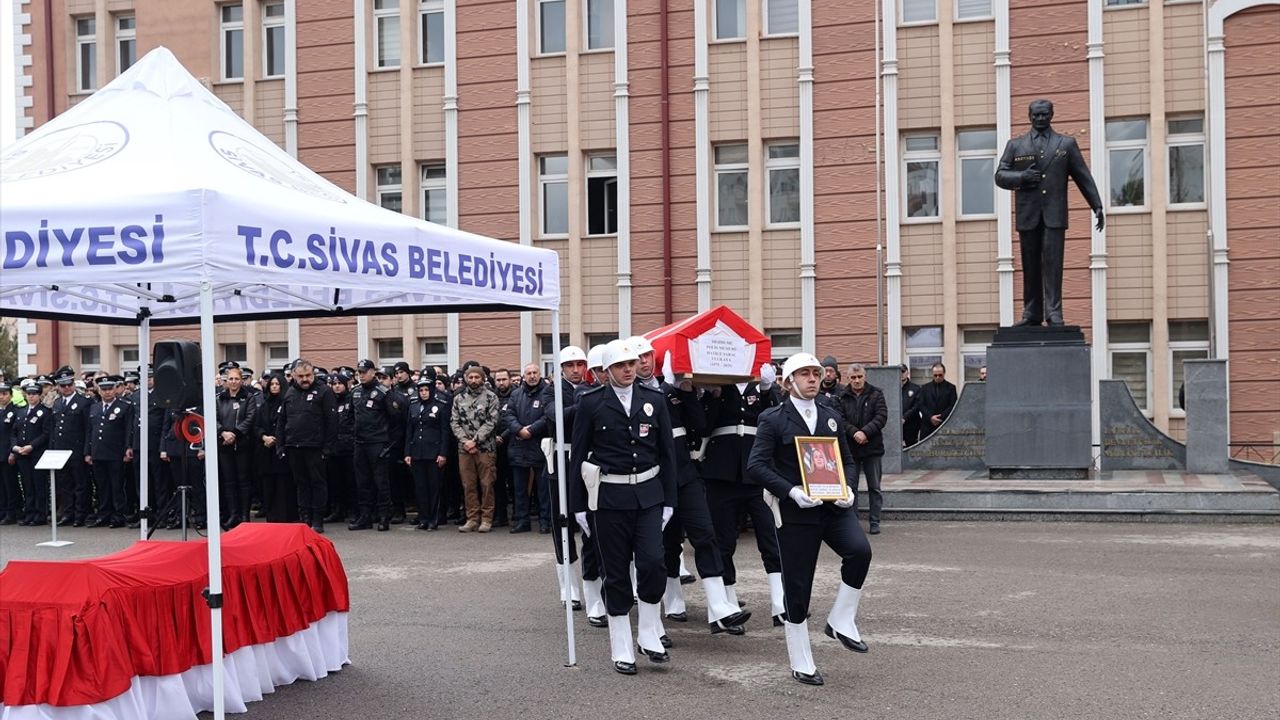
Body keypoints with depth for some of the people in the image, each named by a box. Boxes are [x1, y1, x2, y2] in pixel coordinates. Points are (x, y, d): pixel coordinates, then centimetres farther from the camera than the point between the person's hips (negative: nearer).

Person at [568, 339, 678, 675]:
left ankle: (650, 635, 10)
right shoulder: (591, 403, -1)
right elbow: (578, 456, 1)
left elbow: (667, 453, 9)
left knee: (653, 563, -11)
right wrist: (578, 505, -1)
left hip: (648, 493, 2)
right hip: (609, 495, -2)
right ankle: (621, 650, 13)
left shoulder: (654, 400, 5)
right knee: (616, 572, 4)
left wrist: (669, 500, 5)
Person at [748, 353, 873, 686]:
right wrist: (792, 491, -21)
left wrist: (847, 489, -4)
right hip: (795, 511, -4)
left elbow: (847, 460, 17)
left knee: (860, 550, -24)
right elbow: (756, 465, -10)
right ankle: (801, 665, 15)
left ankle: (841, 622, -5)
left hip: (834, 506, 4)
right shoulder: (773, 419, -2)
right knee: (797, 588, 1)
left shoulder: (832, 416, 13)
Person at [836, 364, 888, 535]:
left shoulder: (876, 394, 1)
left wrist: (865, 432, -18)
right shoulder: (843, 397, 3)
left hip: (872, 447, 0)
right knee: (850, 487, 3)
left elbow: (881, 416, -8)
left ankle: (874, 522, 14)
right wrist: (854, 433, -19)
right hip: (850, 448, 0)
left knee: (874, 488, 6)